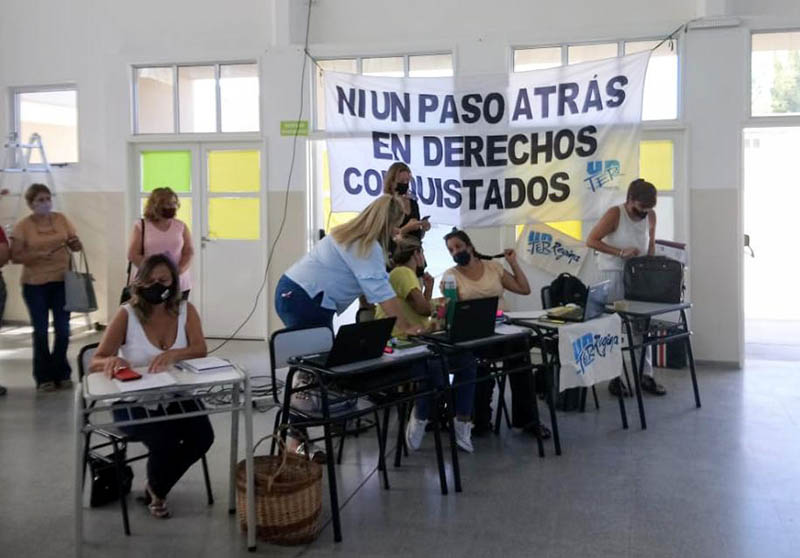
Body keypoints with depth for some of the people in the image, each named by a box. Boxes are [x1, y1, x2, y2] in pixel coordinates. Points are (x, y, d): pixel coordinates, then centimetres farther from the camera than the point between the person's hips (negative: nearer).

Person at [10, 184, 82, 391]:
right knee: (41, 331, 4)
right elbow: (15, 257, -7)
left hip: (62, 281, 2)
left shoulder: (61, 219, 5)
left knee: (63, 330, 6)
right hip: (35, 284, -2)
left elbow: (76, 246, 10)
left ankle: (61, 374, 21)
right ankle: (44, 377, 15)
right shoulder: (23, 226, -3)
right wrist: (38, 254, -22)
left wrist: (75, 243, -13)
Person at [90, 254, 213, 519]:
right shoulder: (126, 315, -9)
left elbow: (200, 349, -16)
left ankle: (156, 488, 11)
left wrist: (173, 354, -38)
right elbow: (95, 363, -14)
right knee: (164, 441, -27)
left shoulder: (186, 311, -2)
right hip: (134, 401, -3)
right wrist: (111, 361, -39)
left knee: (202, 436, -20)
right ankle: (155, 490, 12)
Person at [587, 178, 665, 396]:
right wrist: (621, 252, -24)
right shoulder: (615, 214, -15)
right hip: (613, 272, -5)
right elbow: (591, 241, -18)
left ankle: (646, 376, 10)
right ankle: (614, 377, 7)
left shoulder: (651, 216, 2)